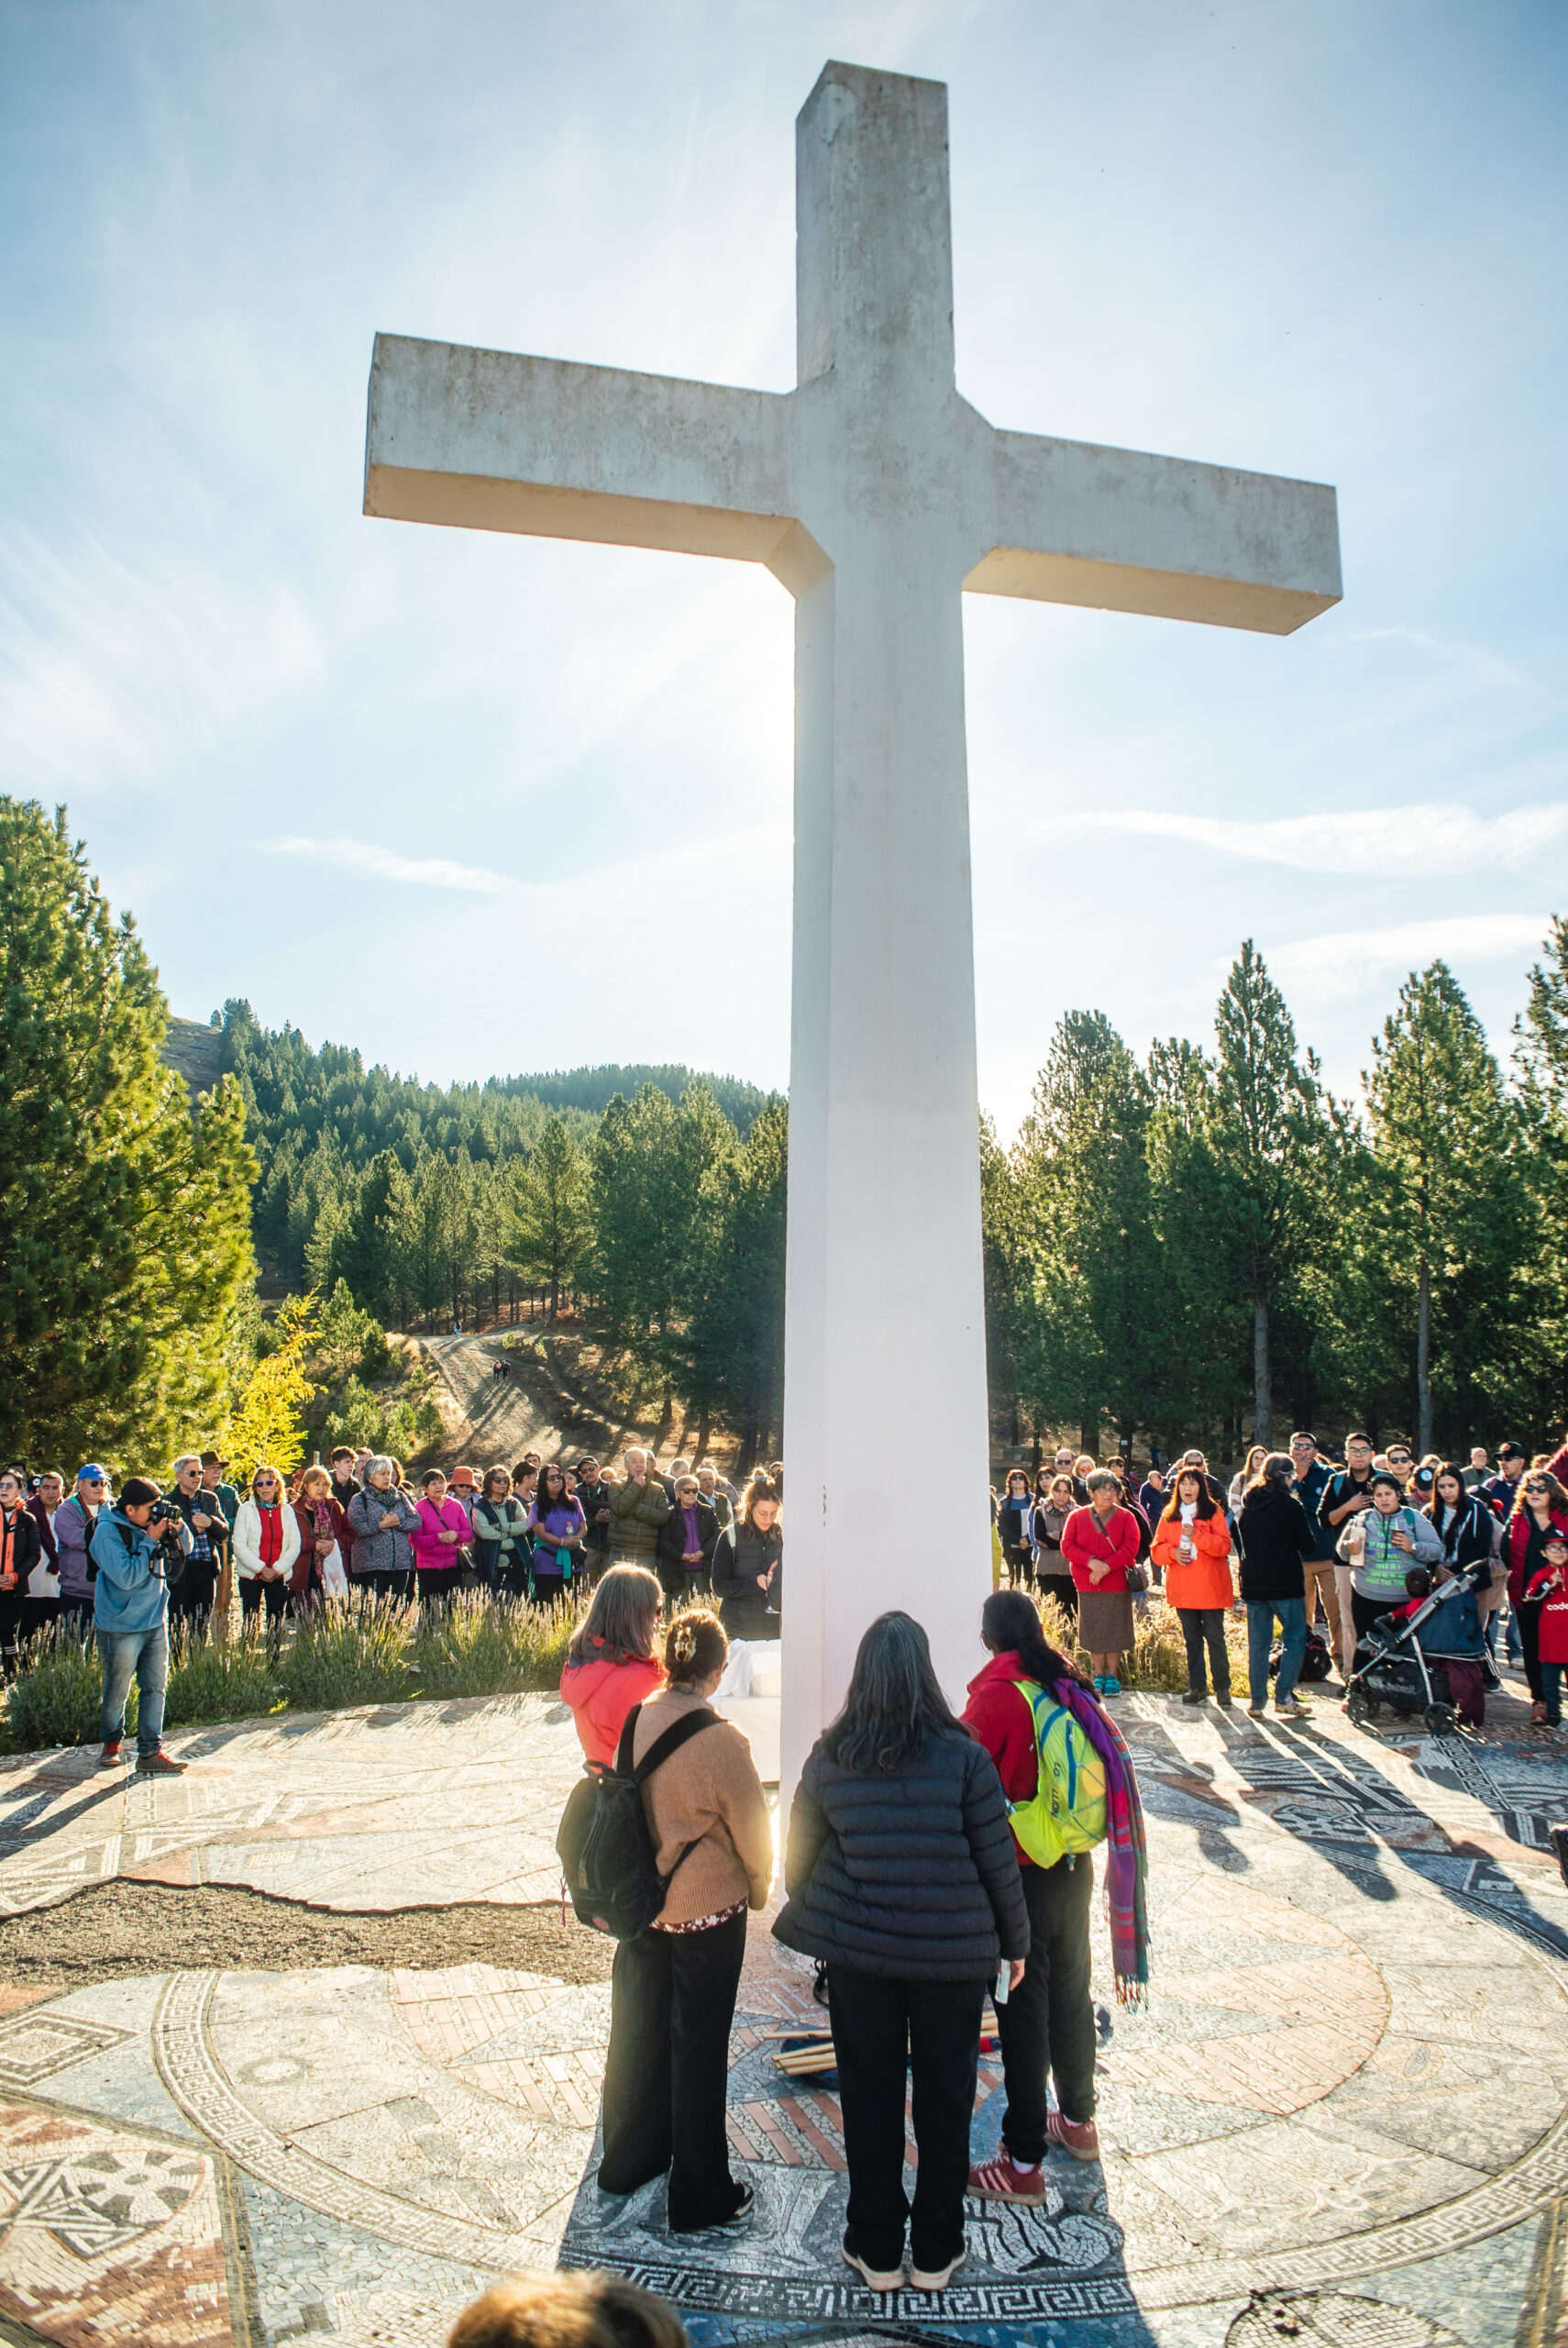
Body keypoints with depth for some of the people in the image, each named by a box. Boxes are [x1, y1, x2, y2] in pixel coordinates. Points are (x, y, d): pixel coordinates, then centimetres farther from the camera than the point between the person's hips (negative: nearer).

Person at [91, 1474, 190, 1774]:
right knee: (117, 1691, 8)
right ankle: (111, 1742, 32)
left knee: (155, 1688, 4)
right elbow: (127, 1577, -24)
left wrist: (177, 1529, -7)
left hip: (155, 1621, 6)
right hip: (121, 1626, -6)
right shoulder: (108, 1532, -16)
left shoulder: (149, 1524, 2)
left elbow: (184, 1548, 14)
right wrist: (150, 1541, -22)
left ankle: (150, 1752, 8)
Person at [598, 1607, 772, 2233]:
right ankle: (700, 2198, 23)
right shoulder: (720, 1741, -24)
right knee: (697, 2047, 9)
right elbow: (752, 1831, -13)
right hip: (707, 1909, -5)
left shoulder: (633, 1721, -9)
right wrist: (757, 1891, 8)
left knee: (637, 2032, 21)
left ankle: (629, 2160, 40)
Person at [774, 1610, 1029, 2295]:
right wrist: (1015, 1942, 9)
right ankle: (936, 2252, 28)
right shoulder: (963, 1756, -13)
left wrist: (812, 1924, 23)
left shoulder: (828, 1758, -7)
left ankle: (877, 2250, 27)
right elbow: (998, 1859, -6)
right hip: (954, 1952, -1)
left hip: (858, 1953, 1)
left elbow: (798, 1859, 4)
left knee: (869, 2097, 15)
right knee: (945, 2098, 15)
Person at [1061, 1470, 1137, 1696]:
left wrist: (1107, 1566, -17)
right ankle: (1098, 1675, 17)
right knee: (1093, 1632, 5)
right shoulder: (1077, 1517, 5)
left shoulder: (1125, 1516, 3)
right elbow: (1067, 1546, -3)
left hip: (1117, 1585, -1)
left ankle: (1112, 1676, 15)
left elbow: (1131, 1547, -7)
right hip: (1087, 1585, 1)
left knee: (1115, 1632, 3)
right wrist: (1091, 1562, -17)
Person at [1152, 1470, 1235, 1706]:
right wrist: (1172, 1552, -12)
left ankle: (1222, 1689, 6)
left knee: (1215, 1637, -3)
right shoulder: (1169, 1516, 10)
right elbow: (1157, 1549, 8)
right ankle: (1197, 1687, 17)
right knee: (1192, 1638, 10)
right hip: (1182, 1589, 4)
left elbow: (1224, 1545, -10)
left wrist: (1196, 1535, -21)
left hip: (1209, 1588, -4)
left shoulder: (1213, 1512, 0)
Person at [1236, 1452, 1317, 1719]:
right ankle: (1283, 1696, 0)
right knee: (1295, 1639, 5)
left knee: (1258, 1643, 10)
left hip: (1253, 1584, 5)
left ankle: (1257, 1700, 10)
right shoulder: (1290, 1505, -10)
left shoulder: (1247, 1506, 7)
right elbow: (1307, 1546, -5)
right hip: (1286, 1585, -5)